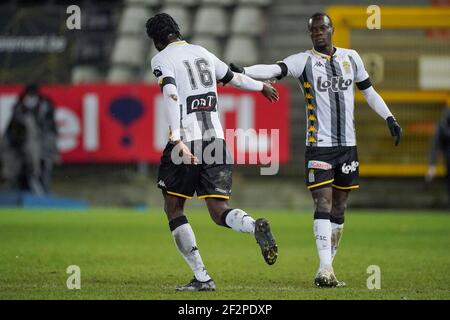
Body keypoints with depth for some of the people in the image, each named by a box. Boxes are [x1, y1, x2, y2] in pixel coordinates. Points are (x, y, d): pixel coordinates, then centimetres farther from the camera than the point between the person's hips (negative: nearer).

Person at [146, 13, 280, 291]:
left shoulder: (162, 59, -1)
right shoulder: (202, 52, 17)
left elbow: (171, 97, -17)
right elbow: (233, 78, 32)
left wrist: (177, 140, -28)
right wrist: (262, 86, 52)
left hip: (186, 143, -5)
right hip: (216, 140, 5)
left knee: (173, 208, 10)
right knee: (219, 211, 5)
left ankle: (202, 277, 2)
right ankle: (256, 226, -29)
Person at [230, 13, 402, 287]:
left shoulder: (351, 58, 11)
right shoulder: (304, 61, -3)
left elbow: (369, 91, 21)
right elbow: (274, 70, -19)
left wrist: (390, 119, 13)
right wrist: (242, 71, -37)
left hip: (347, 144, 5)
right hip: (319, 146, -4)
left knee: (338, 210, 7)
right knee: (323, 205, -13)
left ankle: (327, 267, 13)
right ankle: (325, 269, -18)